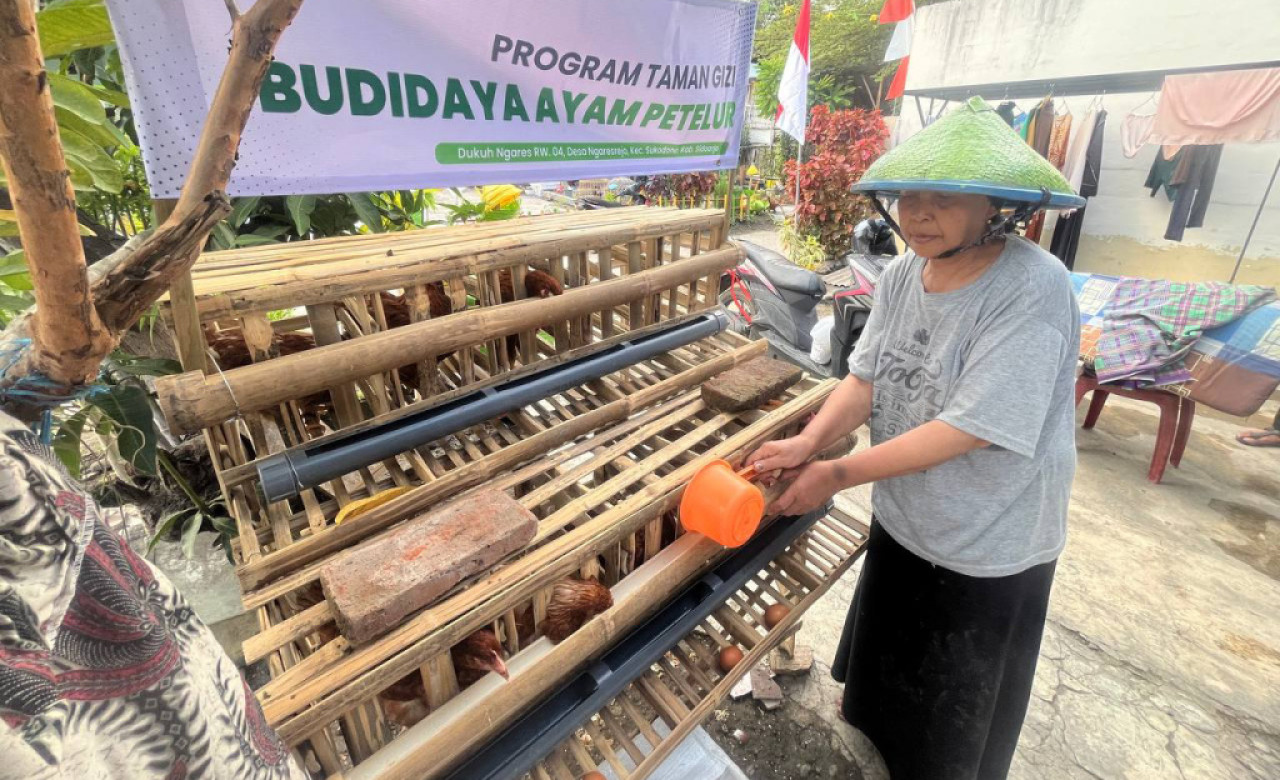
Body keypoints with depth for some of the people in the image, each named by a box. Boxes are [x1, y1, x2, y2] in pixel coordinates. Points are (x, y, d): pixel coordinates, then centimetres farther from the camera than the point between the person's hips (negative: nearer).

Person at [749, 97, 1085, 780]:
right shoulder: (902, 274, -6)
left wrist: (837, 474, -26)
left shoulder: (1032, 289, -26)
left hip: (985, 549, -6)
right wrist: (808, 442, -25)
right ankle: (864, 723, 62)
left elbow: (968, 428, -29)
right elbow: (864, 377, -8)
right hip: (900, 520, 6)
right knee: (883, 671, 33)